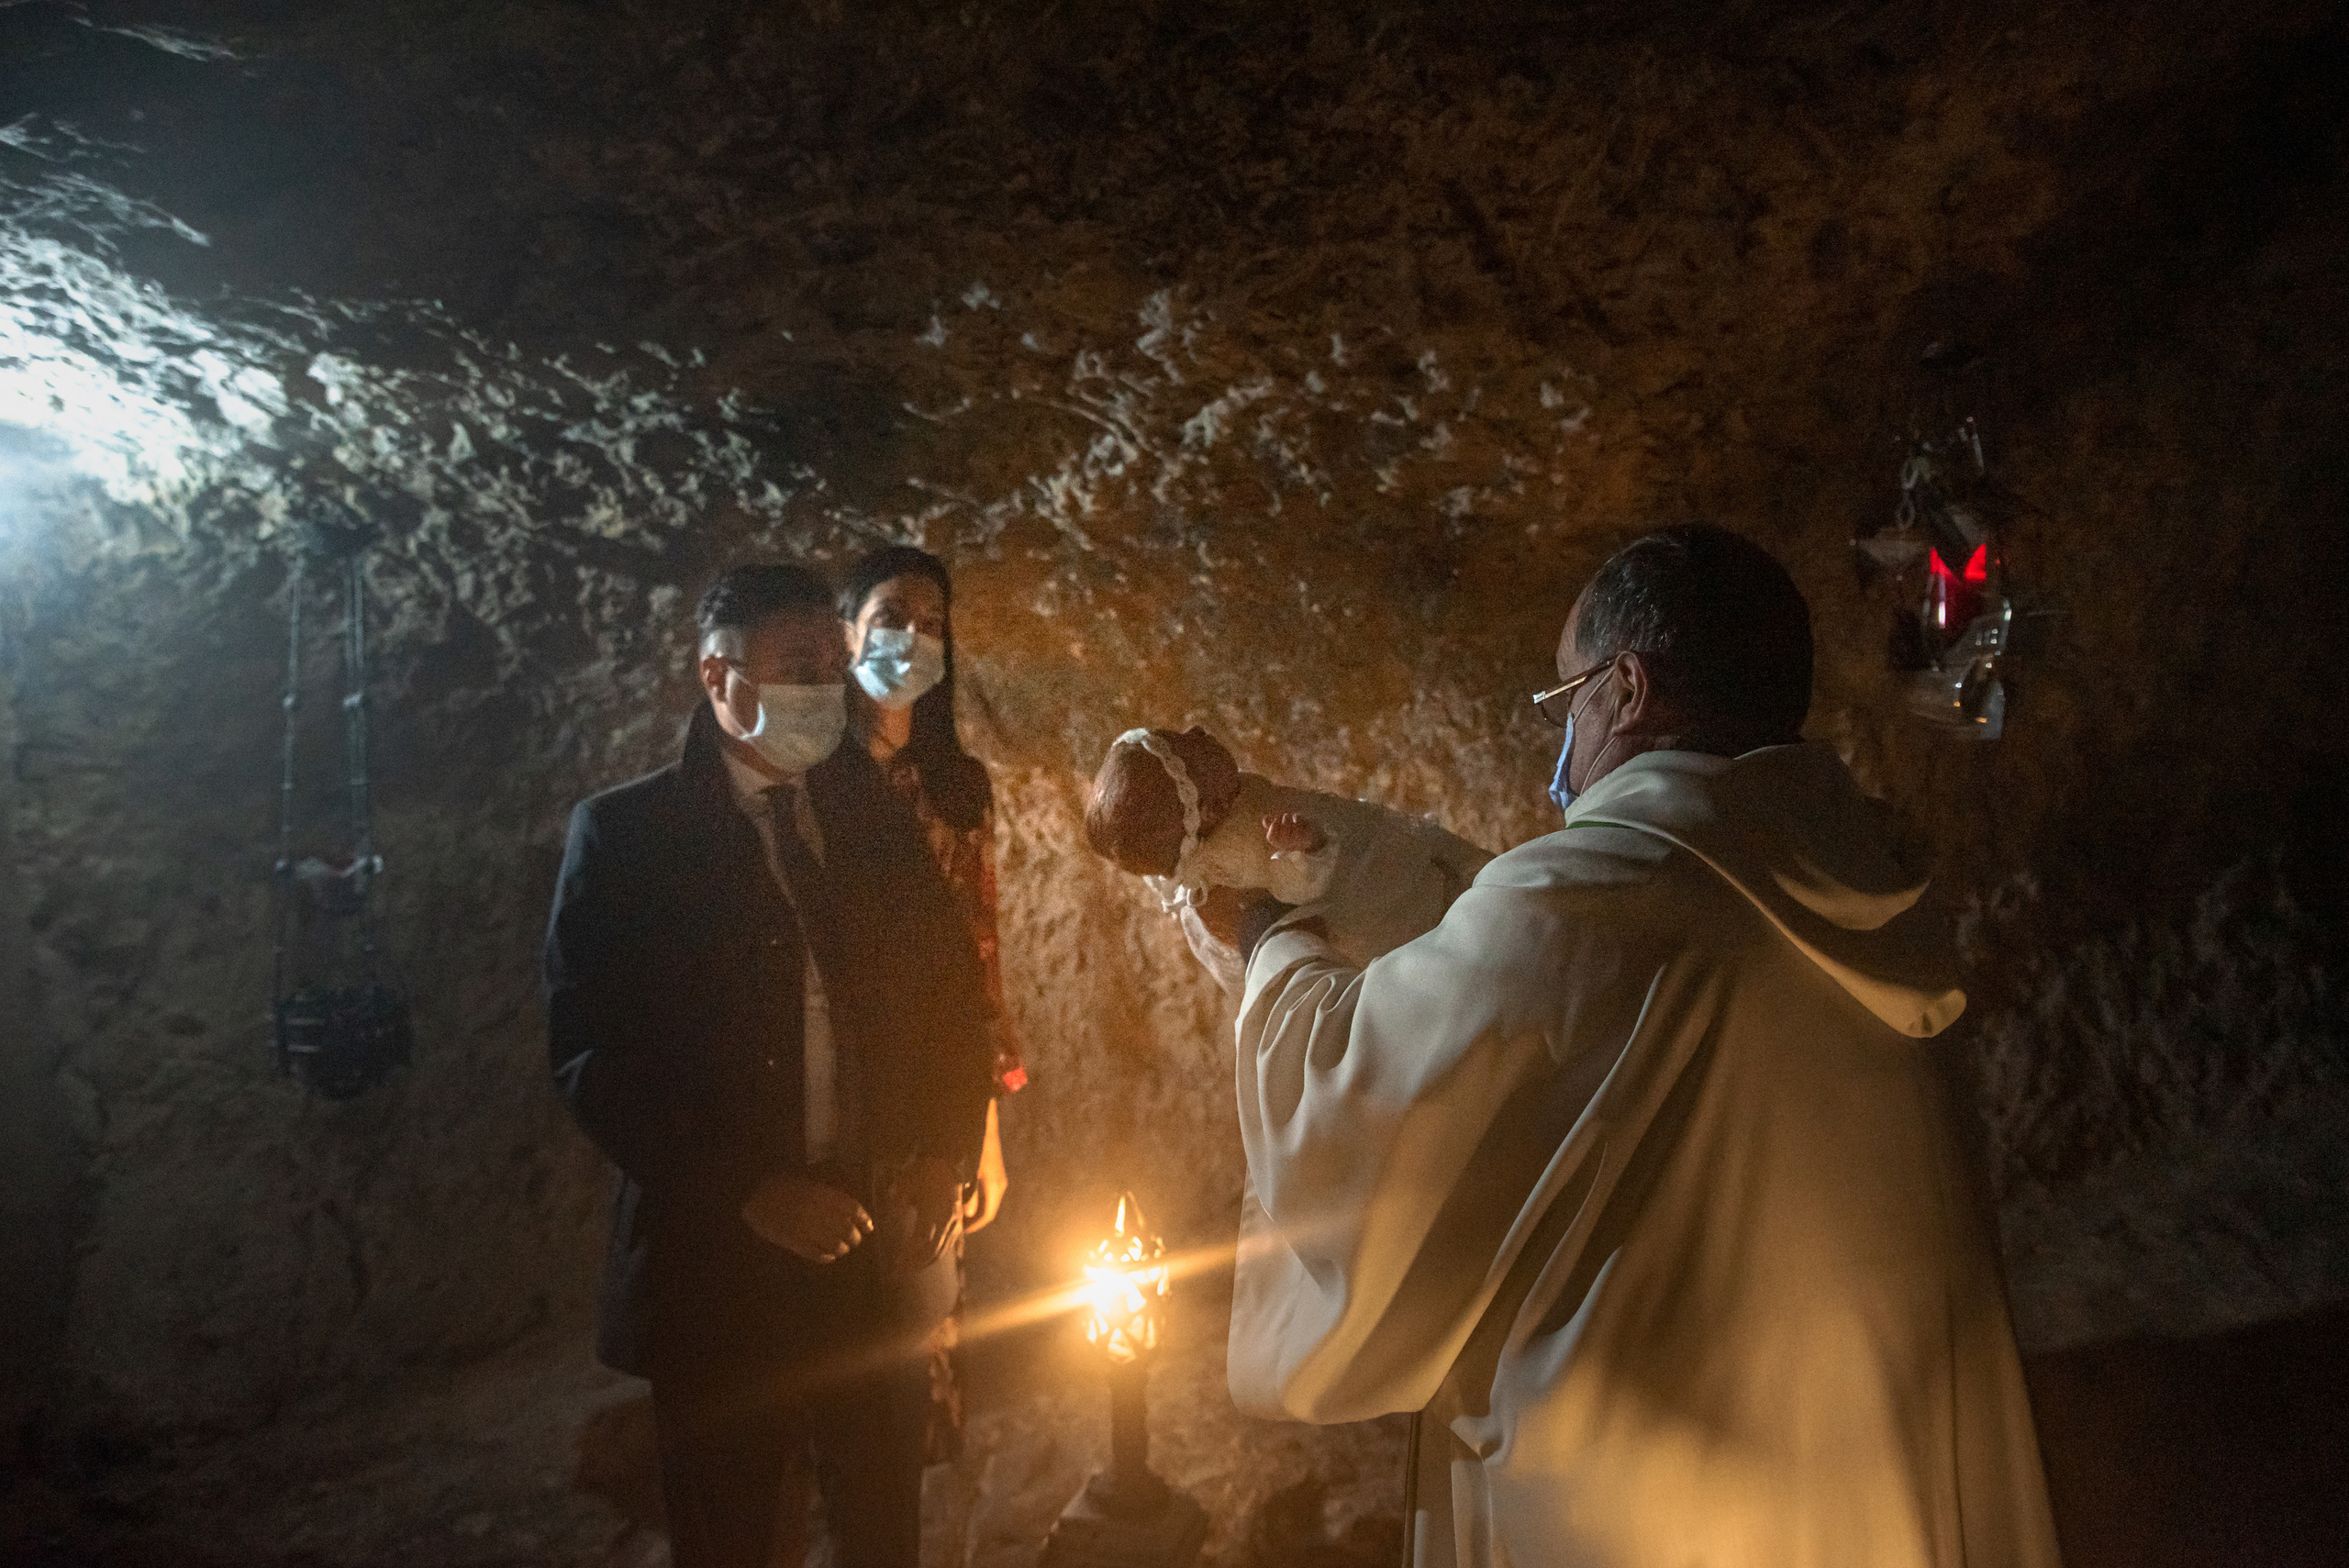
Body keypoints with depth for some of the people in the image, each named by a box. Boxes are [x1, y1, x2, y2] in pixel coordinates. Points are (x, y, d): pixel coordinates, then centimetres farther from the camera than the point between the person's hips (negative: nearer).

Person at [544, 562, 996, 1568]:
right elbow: (588, 1058, -11)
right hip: (718, 1257, -3)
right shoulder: (624, 833, -6)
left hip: (881, 1245, 3)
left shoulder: (875, 815, 6)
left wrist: (946, 1151, -4)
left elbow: (953, 992, 11)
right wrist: (748, 1191, -17)